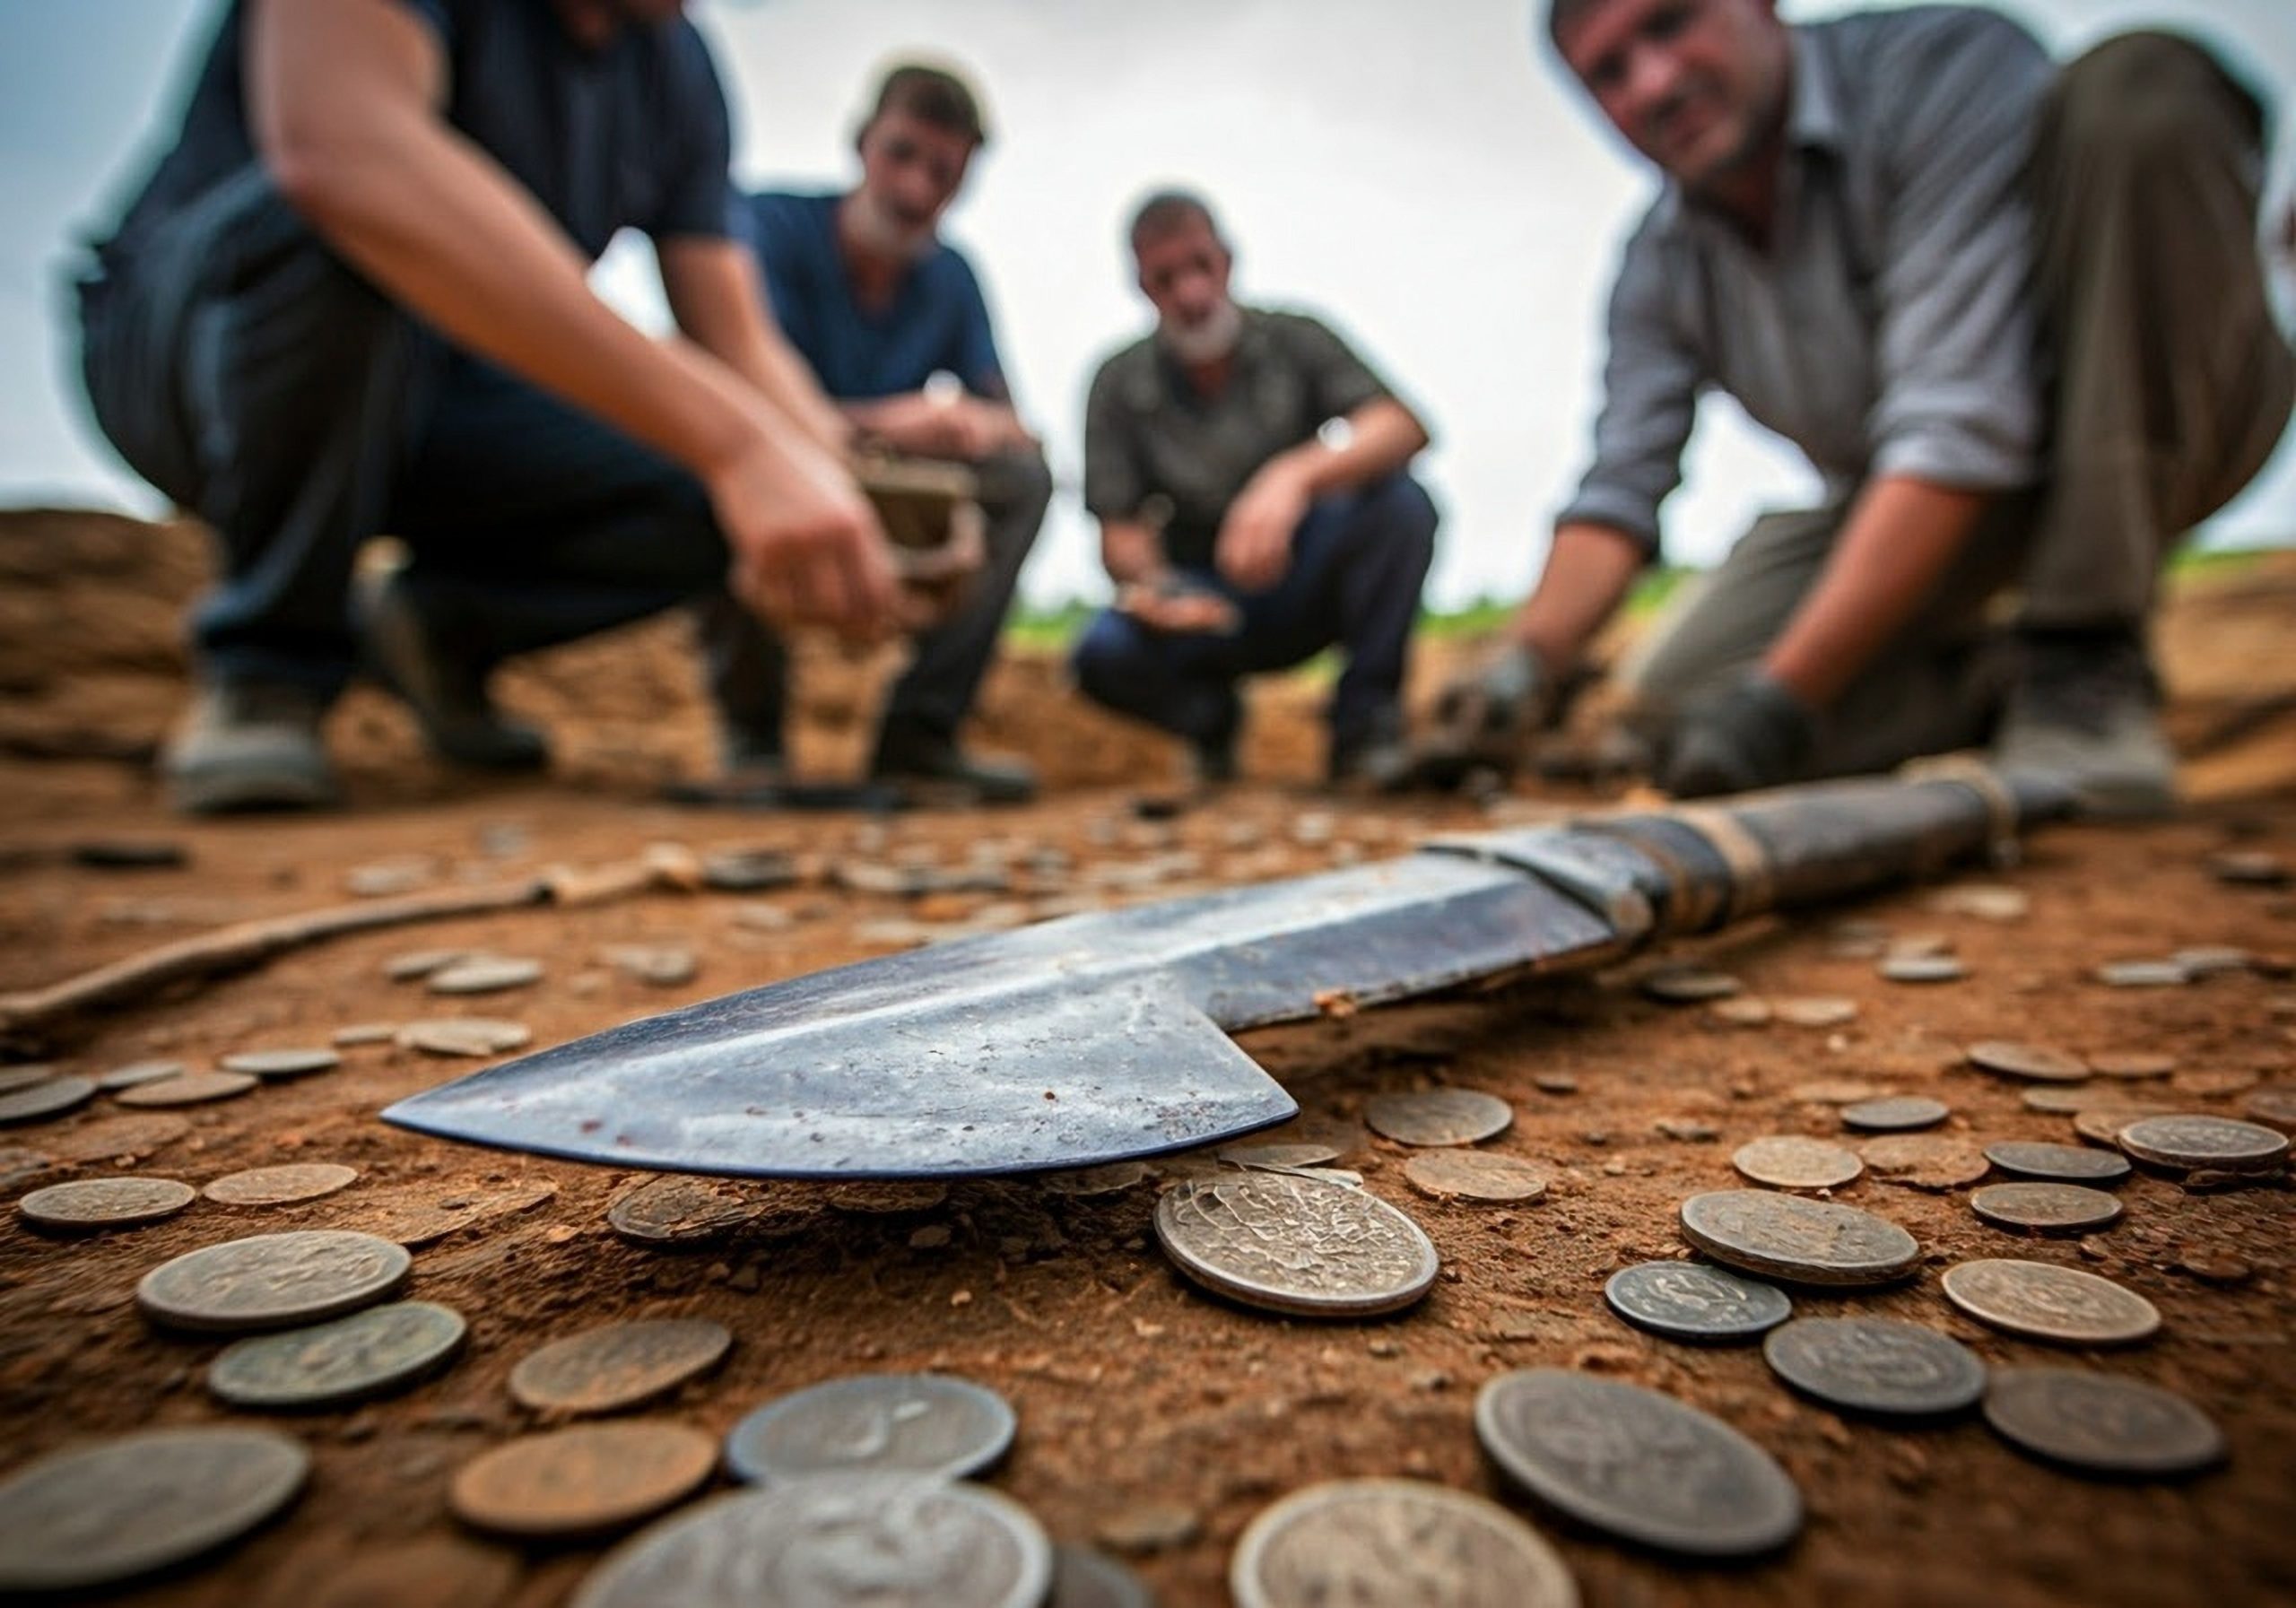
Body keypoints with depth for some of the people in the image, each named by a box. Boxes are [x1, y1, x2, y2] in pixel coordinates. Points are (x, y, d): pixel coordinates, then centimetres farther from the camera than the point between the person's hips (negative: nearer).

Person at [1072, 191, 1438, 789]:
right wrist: (1146, 582, -31)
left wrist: (1294, 476, -39)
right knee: (1103, 654, -30)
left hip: (1305, 586, 0)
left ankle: (1364, 722, -12)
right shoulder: (1120, 386, -3)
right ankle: (1211, 718, 6)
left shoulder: (1294, 340, -5)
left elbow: (1404, 426, -21)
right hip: (1203, 605, 0)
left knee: (1398, 503, -29)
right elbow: (1120, 531, -6)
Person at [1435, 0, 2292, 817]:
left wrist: (1781, 694, -37)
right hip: (1894, 512, 4)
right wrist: (1528, 657, -30)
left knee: (2137, 90, -29)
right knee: (1678, 693, -18)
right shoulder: (1659, 267, -4)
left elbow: (1958, 430, -31)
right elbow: (1618, 490, -10)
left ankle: (2085, 650, -23)